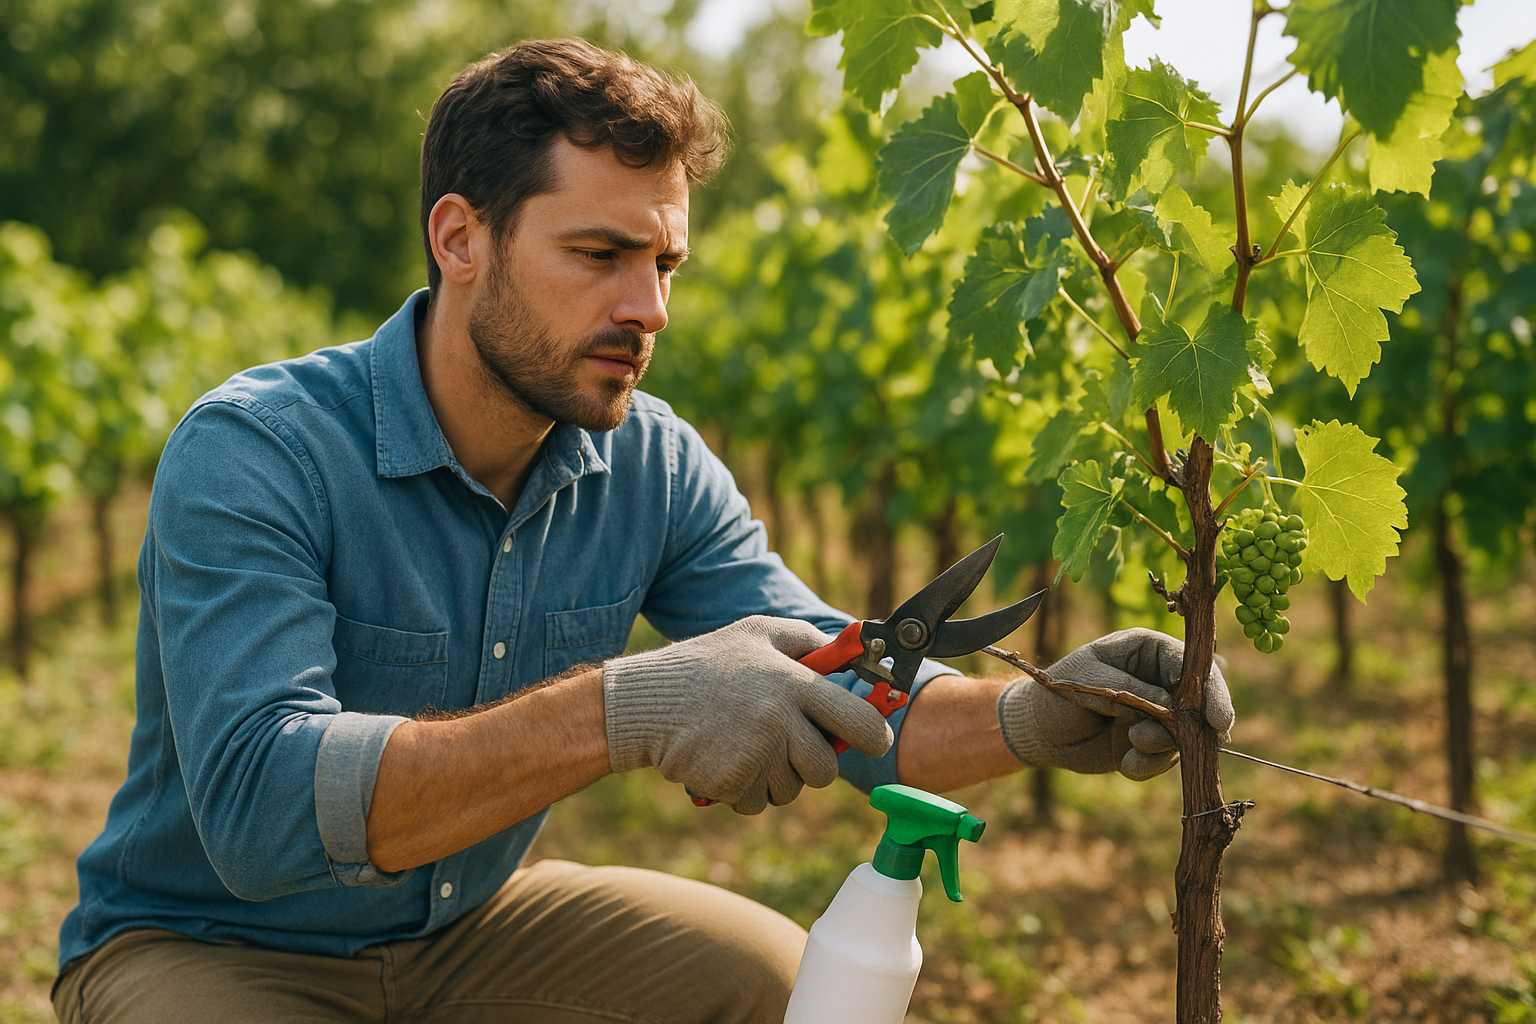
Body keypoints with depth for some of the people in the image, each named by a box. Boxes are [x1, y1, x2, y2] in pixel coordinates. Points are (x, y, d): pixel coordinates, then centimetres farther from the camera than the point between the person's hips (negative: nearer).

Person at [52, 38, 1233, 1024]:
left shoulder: (652, 468, -7)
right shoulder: (251, 456, -26)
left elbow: (835, 688, -7)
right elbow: (257, 804, -38)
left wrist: (1027, 720, -29)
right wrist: (618, 713, -48)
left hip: (468, 925, 6)